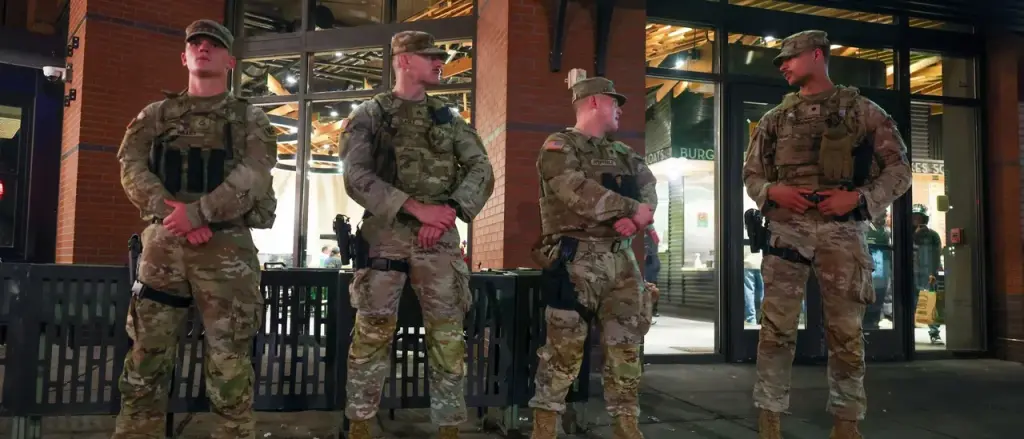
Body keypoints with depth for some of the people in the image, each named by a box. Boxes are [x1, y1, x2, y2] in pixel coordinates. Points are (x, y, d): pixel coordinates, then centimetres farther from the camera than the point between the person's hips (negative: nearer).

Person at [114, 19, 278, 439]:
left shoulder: (250, 119, 9)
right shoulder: (157, 114, 17)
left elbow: (253, 176, -7)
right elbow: (131, 167, 4)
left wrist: (198, 212, -18)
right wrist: (171, 211, -13)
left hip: (226, 247, -2)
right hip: (162, 244, 3)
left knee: (229, 361, -1)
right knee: (146, 359, 5)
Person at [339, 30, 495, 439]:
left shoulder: (447, 117, 14)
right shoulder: (369, 115, 4)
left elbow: (482, 170, 6)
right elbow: (356, 177, -9)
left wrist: (449, 209, -11)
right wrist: (416, 206, -18)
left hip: (439, 237, 3)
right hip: (386, 235, -3)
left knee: (448, 335, 2)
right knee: (372, 333, 0)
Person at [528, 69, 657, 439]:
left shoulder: (623, 154, 21)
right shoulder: (559, 146, -2)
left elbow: (648, 187, 9)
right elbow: (577, 191, -18)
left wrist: (638, 216, -13)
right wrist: (632, 209, -15)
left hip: (621, 258, 7)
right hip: (578, 258, -7)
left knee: (626, 342, 6)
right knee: (565, 344, -4)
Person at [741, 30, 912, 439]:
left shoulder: (863, 111, 7)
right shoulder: (775, 119, 14)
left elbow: (899, 168, 6)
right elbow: (751, 174, 16)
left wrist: (860, 197, -11)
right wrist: (771, 192, -7)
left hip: (842, 231, -1)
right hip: (786, 229, 1)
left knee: (846, 331, 5)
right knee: (776, 327, -2)